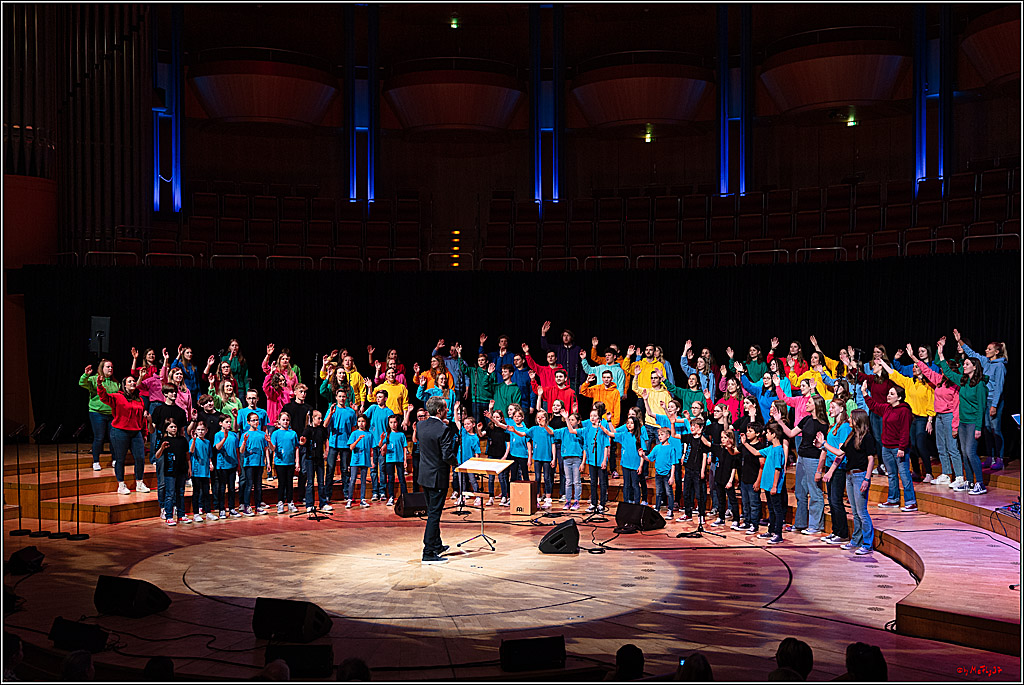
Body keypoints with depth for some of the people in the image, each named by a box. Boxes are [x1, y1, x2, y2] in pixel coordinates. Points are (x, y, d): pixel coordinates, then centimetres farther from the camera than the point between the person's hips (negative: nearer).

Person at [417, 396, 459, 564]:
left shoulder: (421, 425, 1)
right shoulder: (444, 429, -21)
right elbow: (447, 456, -24)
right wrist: (455, 460, -3)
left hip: (424, 475, 8)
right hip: (438, 477, -8)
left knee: (432, 512, 21)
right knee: (434, 514, -2)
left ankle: (436, 545, 34)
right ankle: (428, 554, 1)